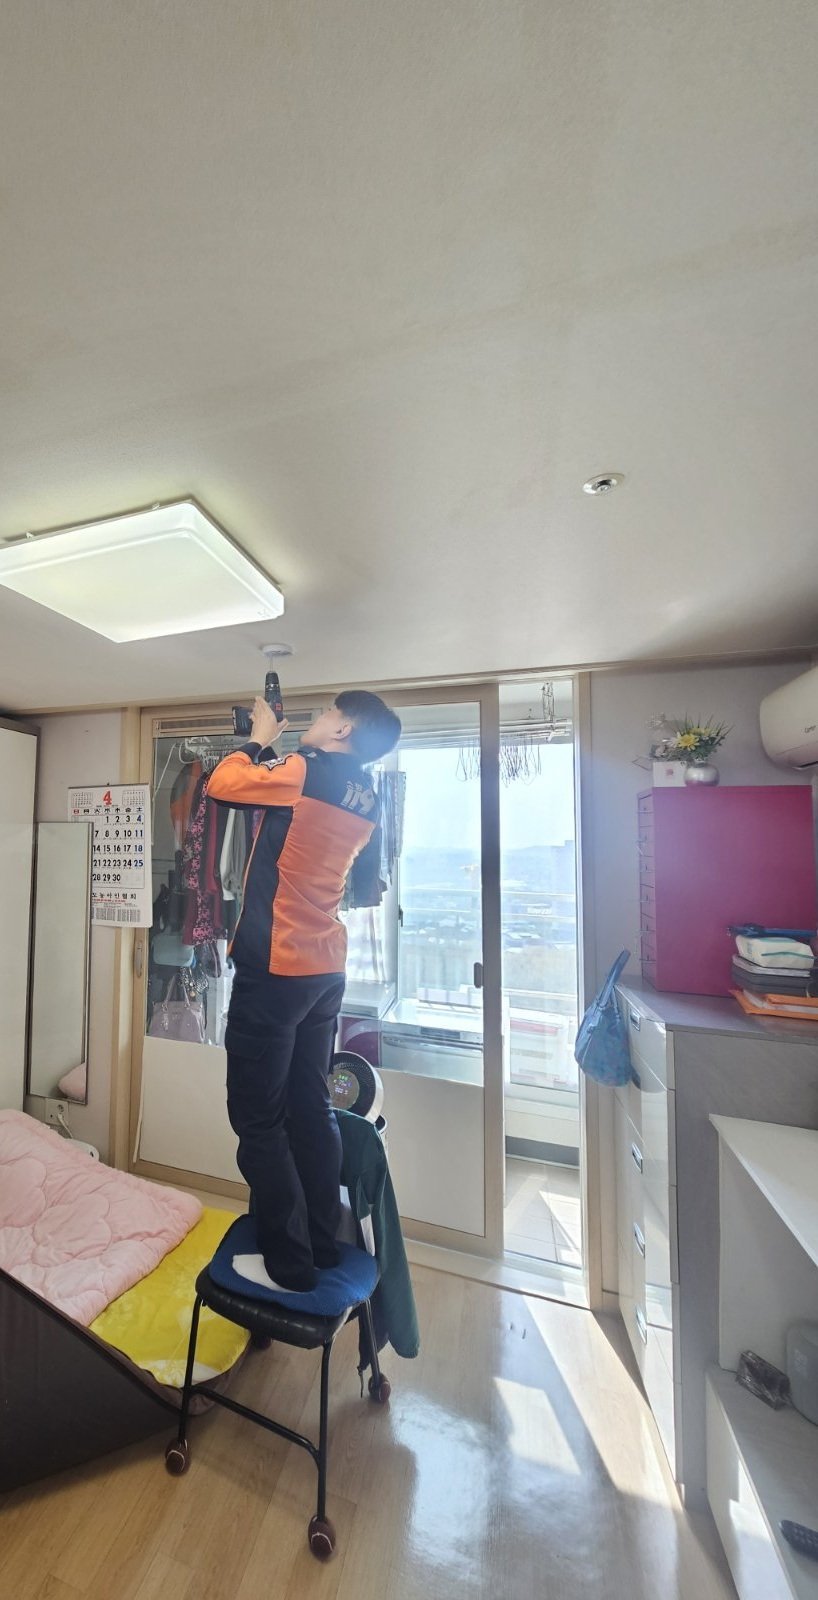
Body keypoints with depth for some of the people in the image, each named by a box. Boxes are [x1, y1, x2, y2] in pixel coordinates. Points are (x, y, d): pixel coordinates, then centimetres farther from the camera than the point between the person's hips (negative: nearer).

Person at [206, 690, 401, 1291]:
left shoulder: (309, 770, -13)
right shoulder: (367, 800, 8)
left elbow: (221, 784, -4)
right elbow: (369, 892, 16)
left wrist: (261, 739, 9)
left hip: (273, 968, -7)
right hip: (326, 970, 8)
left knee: (257, 1119, 10)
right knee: (311, 1109, 20)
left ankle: (290, 1266, 24)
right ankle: (323, 1247, 35)